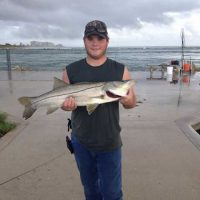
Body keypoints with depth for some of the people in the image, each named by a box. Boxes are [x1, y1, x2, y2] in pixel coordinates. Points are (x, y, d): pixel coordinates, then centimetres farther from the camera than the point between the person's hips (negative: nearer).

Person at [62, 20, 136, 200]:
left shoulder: (120, 70, -5)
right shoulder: (71, 71, -2)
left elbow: (132, 102, -1)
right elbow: (62, 98, 5)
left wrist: (127, 100, -25)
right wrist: (66, 105, -19)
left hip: (109, 143, -1)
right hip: (81, 142, 2)